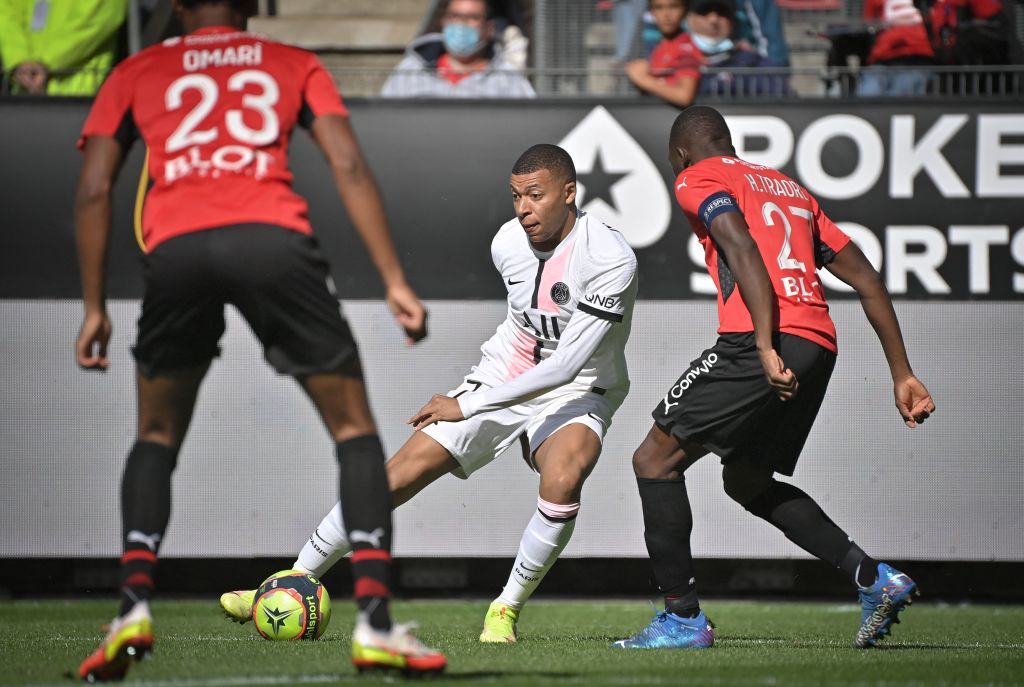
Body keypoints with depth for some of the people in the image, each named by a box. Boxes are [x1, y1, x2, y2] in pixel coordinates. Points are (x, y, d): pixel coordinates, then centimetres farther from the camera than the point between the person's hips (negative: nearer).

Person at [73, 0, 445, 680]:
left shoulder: (136, 73, 25)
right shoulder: (296, 65, 24)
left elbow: (93, 191, 17)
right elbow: (350, 168, 11)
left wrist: (94, 309, 22)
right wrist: (395, 282, 9)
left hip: (174, 248, 1)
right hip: (274, 240, -1)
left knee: (157, 438, 21)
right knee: (355, 429, 9)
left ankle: (135, 605, 3)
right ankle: (375, 619, -3)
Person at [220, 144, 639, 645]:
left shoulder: (610, 259, -26)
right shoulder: (507, 243, -7)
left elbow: (567, 365, -30)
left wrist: (468, 406, -29)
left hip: (577, 393, -4)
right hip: (500, 377, 5)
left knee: (561, 481, -36)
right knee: (398, 475, -8)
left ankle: (506, 611, -15)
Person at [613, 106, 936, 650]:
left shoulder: (697, 179, 7)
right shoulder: (791, 190, 30)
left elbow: (743, 250, -13)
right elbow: (866, 280, 24)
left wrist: (766, 347, -22)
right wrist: (901, 374, 23)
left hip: (760, 342, -8)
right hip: (820, 343, 8)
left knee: (655, 460, 3)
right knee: (746, 481, 23)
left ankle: (683, 617, -1)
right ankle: (874, 579, 12)